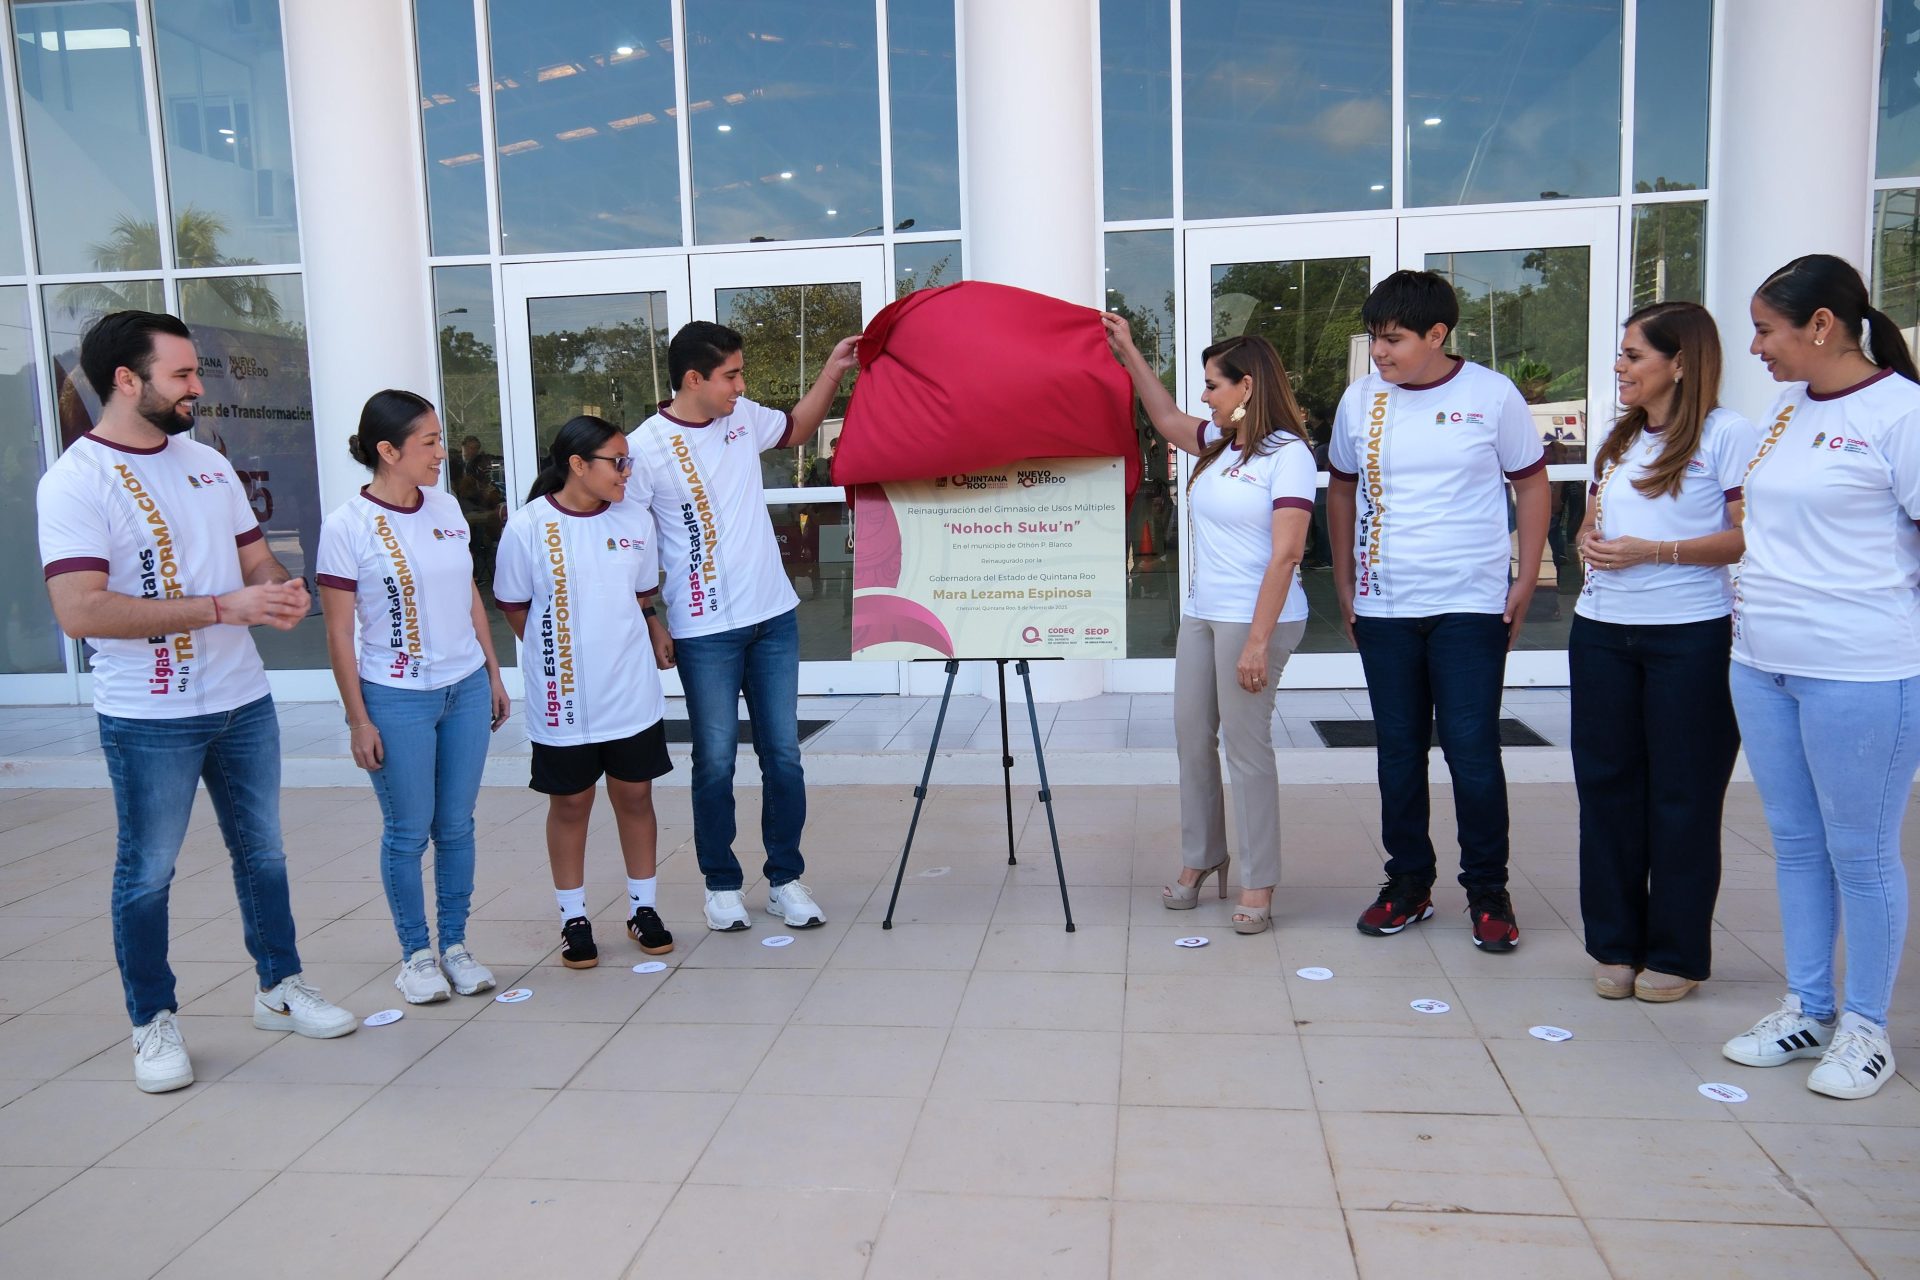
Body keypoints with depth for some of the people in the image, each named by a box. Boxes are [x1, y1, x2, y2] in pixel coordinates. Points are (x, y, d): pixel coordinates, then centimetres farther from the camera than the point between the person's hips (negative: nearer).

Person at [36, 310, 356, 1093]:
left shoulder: (207, 463, 7)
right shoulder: (76, 481, -13)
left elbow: (255, 559, 14)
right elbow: (80, 611, -22)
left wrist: (280, 591, -10)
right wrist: (222, 607, -25)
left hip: (243, 700, 6)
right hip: (149, 718, -6)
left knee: (262, 852, 16)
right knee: (147, 873, 8)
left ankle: (281, 988, 31)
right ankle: (154, 1023, 24)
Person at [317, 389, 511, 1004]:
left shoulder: (446, 506, 4)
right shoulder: (347, 527, -11)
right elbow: (339, 633, -7)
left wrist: (493, 675, 13)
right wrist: (358, 719, -8)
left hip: (466, 690, 5)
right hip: (397, 700, -4)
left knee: (457, 825, 11)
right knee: (408, 832, 6)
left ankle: (455, 944, 24)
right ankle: (416, 954, 22)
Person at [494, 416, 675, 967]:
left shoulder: (637, 516, -2)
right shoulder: (528, 526, -11)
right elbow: (514, 607, 0)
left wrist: (610, 641, 8)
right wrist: (563, 652, 5)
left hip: (632, 692, 3)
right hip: (562, 696, -2)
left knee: (635, 796, 11)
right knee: (570, 804, 10)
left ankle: (644, 909, 26)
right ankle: (574, 919, 25)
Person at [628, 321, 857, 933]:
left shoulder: (743, 418, 4)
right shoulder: (646, 447, -12)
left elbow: (796, 429, 25)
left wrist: (834, 369, 15)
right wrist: (651, 624, -8)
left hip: (774, 617, 5)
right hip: (704, 631, -5)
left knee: (783, 754, 8)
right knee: (716, 761, 5)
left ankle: (786, 878, 21)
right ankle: (722, 883, 22)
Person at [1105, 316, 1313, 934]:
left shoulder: (1287, 454, -12)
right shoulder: (1219, 443, 11)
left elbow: (1285, 554, -17)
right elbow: (1167, 419, 29)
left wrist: (1258, 641, -21)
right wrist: (1129, 353, 23)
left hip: (1255, 619, -8)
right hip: (1201, 614, 8)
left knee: (1247, 747, -3)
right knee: (1192, 739, 11)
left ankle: (1259, 885, 9)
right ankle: (1200, 860, 26)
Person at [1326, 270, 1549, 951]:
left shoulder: (1492, 395, -3)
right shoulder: (1360, 399, 3)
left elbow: (1531, 485, 4)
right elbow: (1342, 490, 13)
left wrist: (1526, 580, -2)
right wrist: (1344, 582, 9)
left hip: (1471, 606, -3)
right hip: (1383, 608, 3)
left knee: (1472, 749, -3)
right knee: (1399, 749, 10)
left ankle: (1487, 887, 14)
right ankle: (1408, 880, 23)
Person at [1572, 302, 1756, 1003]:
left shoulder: (1728, 434, -5)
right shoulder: (1618, 439, 16)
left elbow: (1754, 538, -12)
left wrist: (1654, 551, -17)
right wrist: (1589, 543, 0)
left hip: (1692, 637, -6)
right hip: (1602, 632, 6)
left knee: (1683, 797, 3)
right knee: (1606, 786, 8)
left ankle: (1677, 953, 16)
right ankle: (1615, 943, 20)